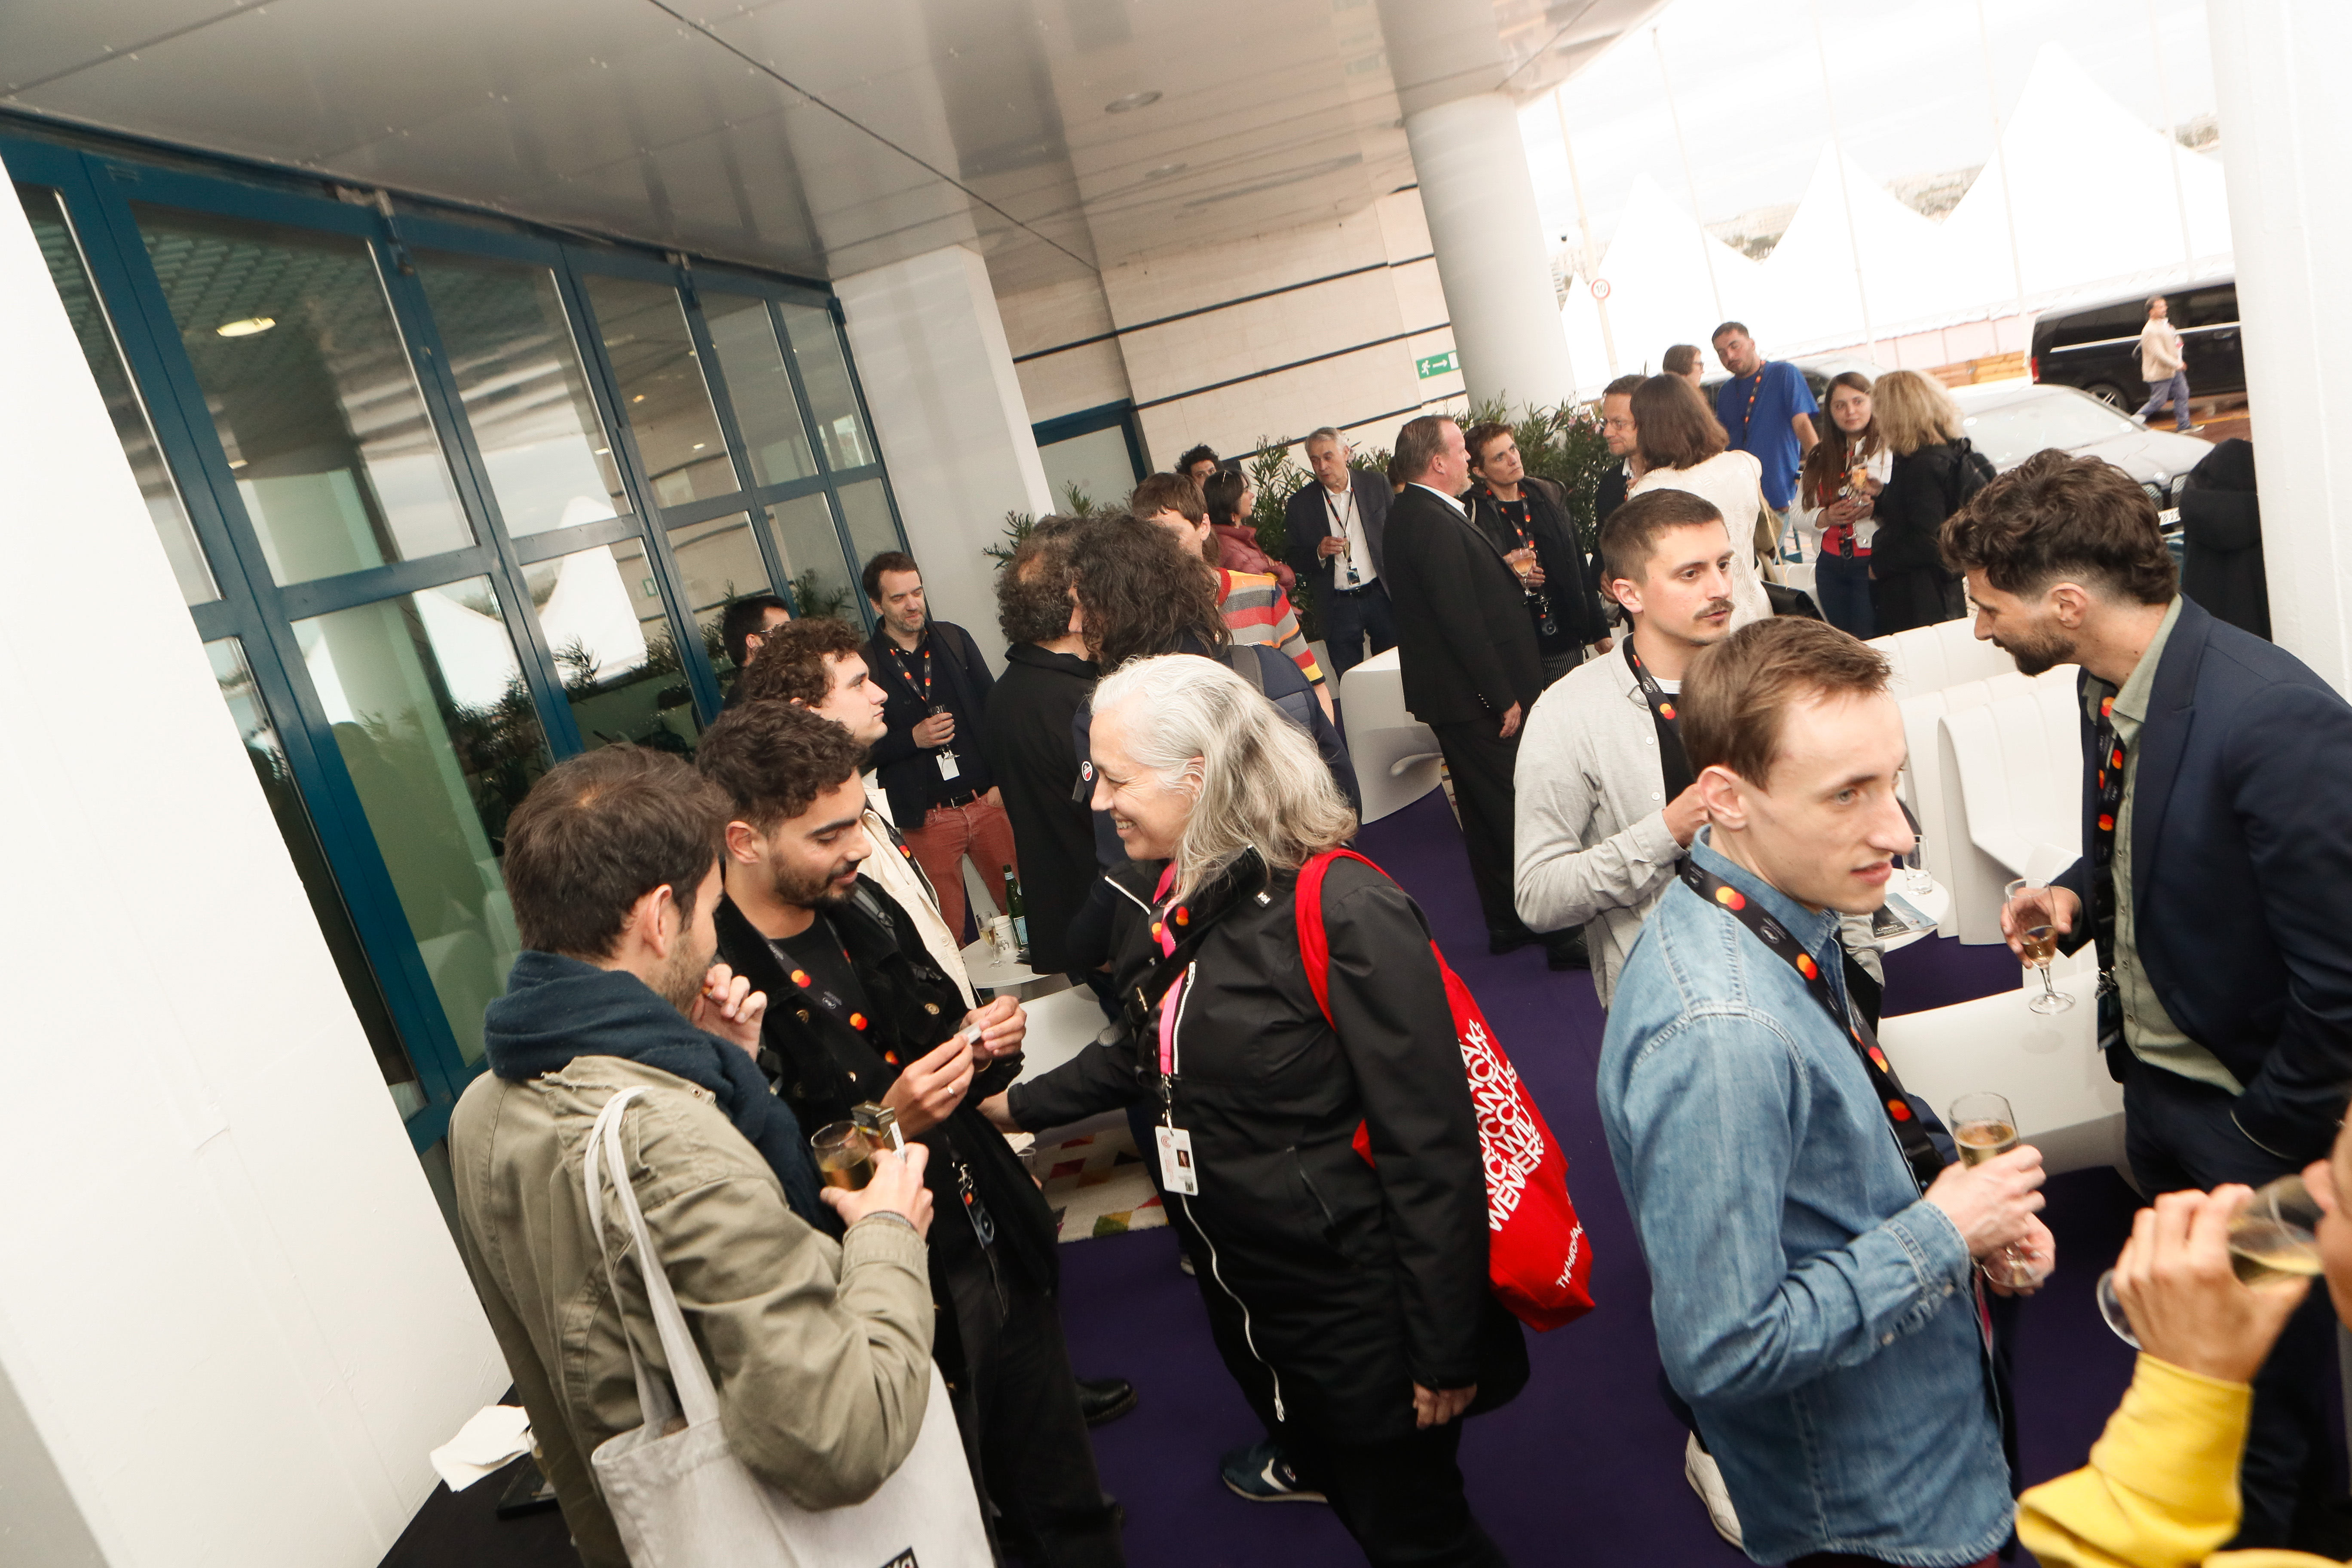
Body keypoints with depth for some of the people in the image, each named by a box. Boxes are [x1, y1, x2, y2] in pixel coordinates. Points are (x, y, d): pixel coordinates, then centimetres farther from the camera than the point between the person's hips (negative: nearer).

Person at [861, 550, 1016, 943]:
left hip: (988, 802, 3)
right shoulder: (866, 665, -3)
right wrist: (912, 739, -16)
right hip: (926, 819, -3)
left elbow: (993, 710, 8)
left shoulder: (955, 640, 8)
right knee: (946, 932, 3)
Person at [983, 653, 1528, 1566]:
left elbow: (1432, 1145, -24)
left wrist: (1447, 1353, -20)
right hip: (1242, 1290, 8)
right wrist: (1017, 1105, 15)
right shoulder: (1186, 894, 0)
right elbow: (1145, 1045, 18)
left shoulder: (1344, 913, -26)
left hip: (1359, 1310, -7)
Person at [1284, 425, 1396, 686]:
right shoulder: (1300, 504, 0)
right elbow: (1293, 560, 4)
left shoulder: (1376, 485, 2)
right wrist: (1319, 553, -17)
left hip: (1382, 596, 1)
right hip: (1337, 606, 0)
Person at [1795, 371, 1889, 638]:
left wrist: (1876, 509, -28)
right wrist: (1825, 517, -8)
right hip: (1831, 566, 5)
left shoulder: (1891, 450, -3)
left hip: (1873, 564, -5)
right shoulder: (1820, 457, 15)